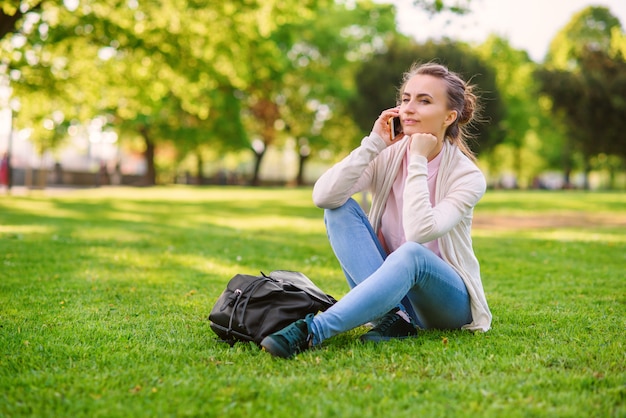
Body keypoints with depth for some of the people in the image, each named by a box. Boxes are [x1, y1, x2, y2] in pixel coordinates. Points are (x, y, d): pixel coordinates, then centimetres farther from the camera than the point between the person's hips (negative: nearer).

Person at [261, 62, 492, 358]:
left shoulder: (467, 176, -13)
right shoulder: (387, 156, -4)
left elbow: (419, 233, -30)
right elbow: (323, 197, -20)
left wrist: (418, 161, -23)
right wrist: (372, 144, -20)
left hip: (447, 300, -3)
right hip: (391, 285, 4)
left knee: (412, 254, -38)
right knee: (339, 209, -18)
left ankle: (311, 331, -44)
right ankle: (393, 318, -27)